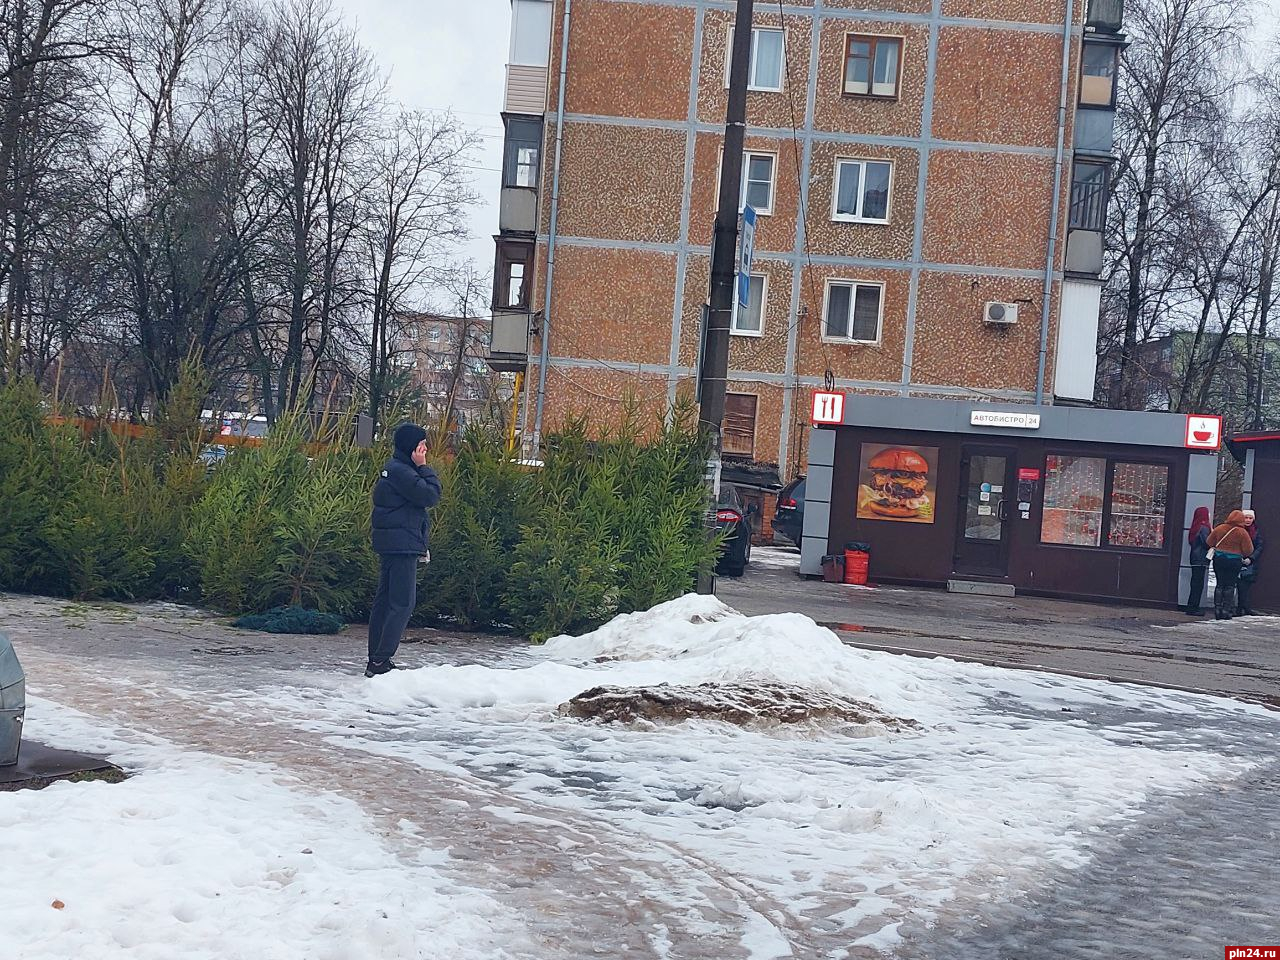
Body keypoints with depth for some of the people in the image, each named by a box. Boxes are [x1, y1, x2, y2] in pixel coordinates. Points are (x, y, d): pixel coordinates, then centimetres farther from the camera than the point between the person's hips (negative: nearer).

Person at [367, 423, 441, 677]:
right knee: (403, 603, -9)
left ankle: (376, 660, 16)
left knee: (384, 600, 11)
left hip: (389, 544, 11)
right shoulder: (400, 471, -15)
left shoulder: (395, 468, 18)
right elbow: (431, 495, -20)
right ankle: (381, 661, -11)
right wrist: (424, 467, -9)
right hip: (401, 545, -11)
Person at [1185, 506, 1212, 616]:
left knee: (1196, 584, 12)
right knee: (1198, 584, -6)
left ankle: (1192, 608, 14)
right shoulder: (1204, 527, -13)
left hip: (1196, 559, 9)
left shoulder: (1196, 527, 14)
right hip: (1201, 559, -9)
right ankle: (1192, 608, -6)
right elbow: (1207, 543, -17)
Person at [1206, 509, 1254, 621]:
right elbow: (1248, 550, -7)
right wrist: (1243, 556, 13)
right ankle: (1226, 610, 1)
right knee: (1230, 585, 3)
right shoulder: (1242, 532, -10)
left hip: (1219, 559, 3)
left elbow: (1210, 543, 7)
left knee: (1220, 584, 9)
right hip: (1234, 561, -3)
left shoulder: (1219, 528, -1)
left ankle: (1217, 610, 8)